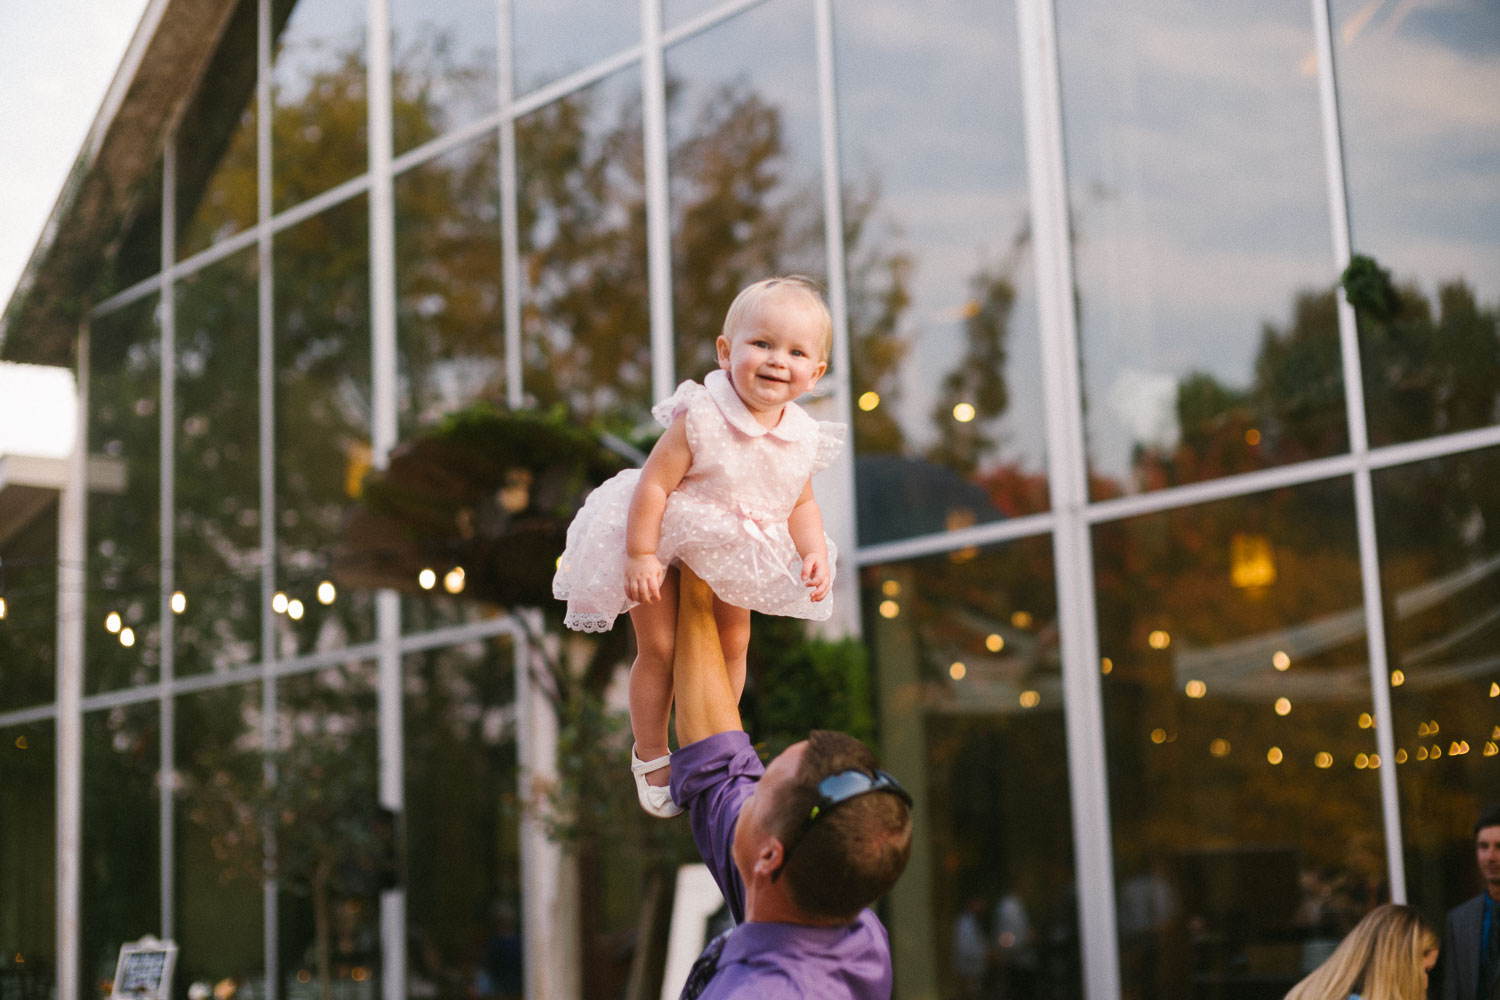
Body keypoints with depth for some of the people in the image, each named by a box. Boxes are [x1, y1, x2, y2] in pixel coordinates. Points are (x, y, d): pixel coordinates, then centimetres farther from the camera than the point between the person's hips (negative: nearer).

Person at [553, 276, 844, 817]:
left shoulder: (802, 438, -14)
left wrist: (815, 554, -16)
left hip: (733, 559, 5)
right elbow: (654, 484, -27)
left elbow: (801, 505, 0)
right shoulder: (700, 418, -32)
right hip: (666, 547, -5)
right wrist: (641, 556, -26)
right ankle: (650, 756, 26)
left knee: (732, 647, 17)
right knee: (658, 650, 4)